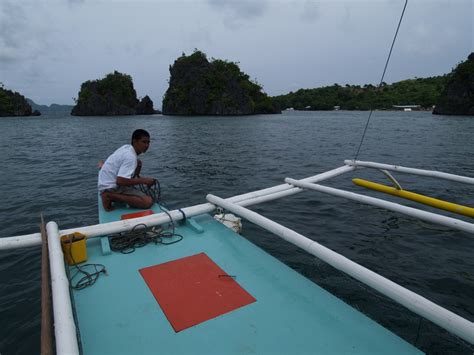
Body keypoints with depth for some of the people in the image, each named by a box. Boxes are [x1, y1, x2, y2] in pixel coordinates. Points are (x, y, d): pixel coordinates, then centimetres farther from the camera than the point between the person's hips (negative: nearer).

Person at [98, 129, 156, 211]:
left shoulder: (126, 147, 3)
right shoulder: (130, 157, -24)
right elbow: (120, 181, -31)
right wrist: (144, 181, -22)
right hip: (111, 188, -9)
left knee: (138, 163, 16)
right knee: (148, 202, -23)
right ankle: (111, 197, -14)